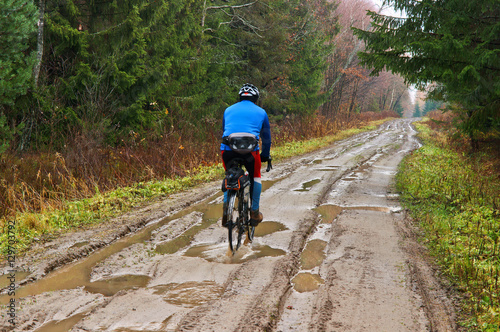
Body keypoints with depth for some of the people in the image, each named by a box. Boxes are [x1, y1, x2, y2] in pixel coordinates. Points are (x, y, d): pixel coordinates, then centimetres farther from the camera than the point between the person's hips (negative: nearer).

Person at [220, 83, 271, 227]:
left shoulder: (229, 110, 23)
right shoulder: (261, 112, 18)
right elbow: (266, 136, 26)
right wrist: (265, 155, 39)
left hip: (227, 149, 2)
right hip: (250, 150, -2)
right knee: (255, 177, 22)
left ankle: (226, 206, 9)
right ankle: (254, 213, 22)